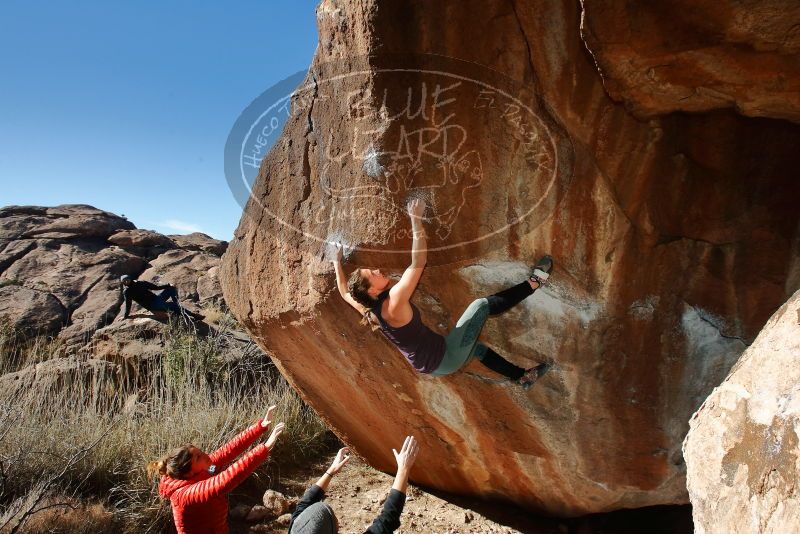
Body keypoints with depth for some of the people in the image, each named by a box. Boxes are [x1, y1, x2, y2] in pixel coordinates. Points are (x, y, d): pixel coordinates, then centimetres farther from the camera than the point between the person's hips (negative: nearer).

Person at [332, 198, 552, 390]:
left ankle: (522, 376, 42)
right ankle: (534, 282, 10)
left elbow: (344, 292, 17)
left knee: (477, 347, 31)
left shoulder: (368, 310, -4)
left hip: (430, 364, 9)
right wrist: (416, 221, -28)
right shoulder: (393, 302, -28)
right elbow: (418, 263, -32)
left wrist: (337, 261, 23)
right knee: (482, 305, -6)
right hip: (446, 358, -9)